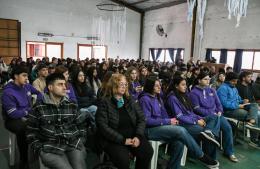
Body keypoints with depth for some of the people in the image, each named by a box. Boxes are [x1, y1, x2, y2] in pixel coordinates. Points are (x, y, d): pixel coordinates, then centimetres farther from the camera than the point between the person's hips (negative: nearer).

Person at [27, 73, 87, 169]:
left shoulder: (71, 105, 11)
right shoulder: (38, 108, 2)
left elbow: (81, 125, 17)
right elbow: (31, 133, 6)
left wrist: (80, 142, 5)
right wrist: (41, 150, -3)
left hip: (73, 145, 2)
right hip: (51, 149, -2)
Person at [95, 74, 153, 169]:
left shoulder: (130, 101, 10)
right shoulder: (104, 102, -5)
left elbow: (141, 119, 7)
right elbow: (103, 126, -13)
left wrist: (138, 136, -11)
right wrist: (122, 140, -18)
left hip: (132, 136, 4)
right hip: (113, 139, -4)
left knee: (147, 151, -21)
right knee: (123, 159, -31)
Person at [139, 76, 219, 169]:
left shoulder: (157, 97, 14)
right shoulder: (145, 99, -11)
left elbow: (164, 114, 16)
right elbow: (147, 120, -17)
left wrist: (171, 120, -6)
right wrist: (167, 121, -16)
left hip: (160, 127, 8)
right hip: (150, 130, -7)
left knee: (179, 143, -21)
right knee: (181, 130, -24)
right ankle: (202, 157, -9)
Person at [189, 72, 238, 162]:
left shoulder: (212, 90, 15)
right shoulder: (194, 93, -4)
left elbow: (218, 103, 16)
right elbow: (197, 109, -10)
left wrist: (219, 111, -5)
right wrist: (211, 113, -16)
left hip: (216, 114, 6)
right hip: (204, 116, -5)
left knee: (227, 127, -16)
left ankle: (229, 152, 1)